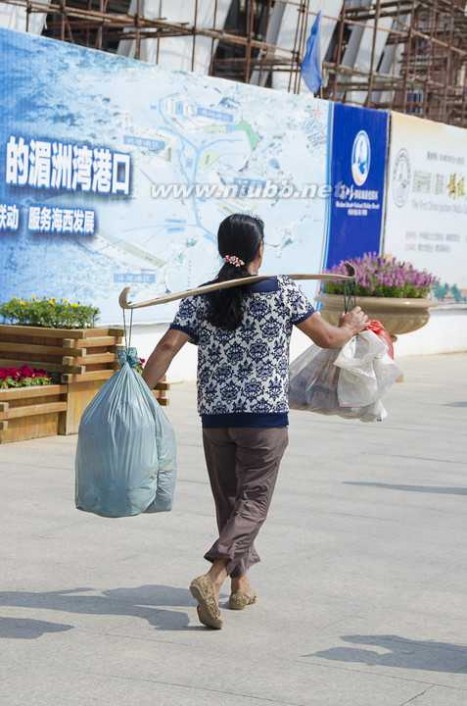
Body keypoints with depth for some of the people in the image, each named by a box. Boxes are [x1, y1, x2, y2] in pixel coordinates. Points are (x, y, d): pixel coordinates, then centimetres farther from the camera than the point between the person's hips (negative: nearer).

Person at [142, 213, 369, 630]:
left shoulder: (200, 299, 1)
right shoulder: (283, 293, -5)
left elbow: (168, 346, -9)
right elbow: (326, 338, 1)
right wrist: (352, 327, 22)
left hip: (215, 416, 4)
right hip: (266, 416, -3)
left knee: (228, 500, 17)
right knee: (253, 501, 0)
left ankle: (240, 585, 28)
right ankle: (213, 578, -20)